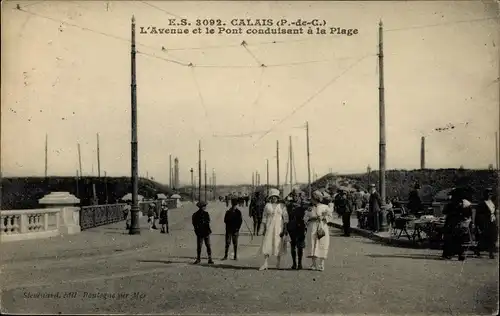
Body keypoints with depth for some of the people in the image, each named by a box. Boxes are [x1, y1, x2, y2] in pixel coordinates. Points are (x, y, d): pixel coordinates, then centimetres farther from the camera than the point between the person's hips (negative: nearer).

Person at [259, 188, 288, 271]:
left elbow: (285, 218, 2)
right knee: (267, 243, -5)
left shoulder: (282, 206, 4)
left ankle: (278, 262, 19)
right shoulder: (267, 206, 6)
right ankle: (265, 264, -4)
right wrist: (264, 229, 1)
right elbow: (264, 218, 7)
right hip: (269, 227, 1)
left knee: (278, 244, 2)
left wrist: (285, 229, -6)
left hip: (279, 227, 0)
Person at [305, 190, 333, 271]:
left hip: (322, 228, -2)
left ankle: (321, 265, 1)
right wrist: (313, 218, -8)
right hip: (312, 228, 2)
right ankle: (314, 264, 3)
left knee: (322, 245, -3)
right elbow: (305, 218, 7)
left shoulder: (325, 207, 4)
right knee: (313, 245, -1)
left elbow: (329, 216, 3)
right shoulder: (310, 208, 11)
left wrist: (322, 218, -11)